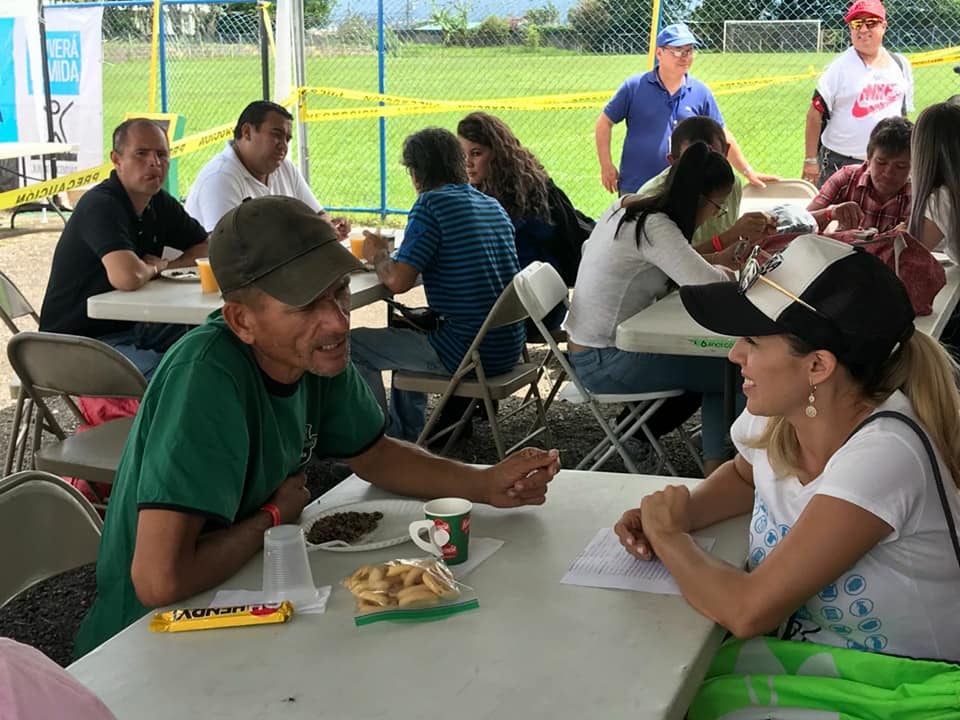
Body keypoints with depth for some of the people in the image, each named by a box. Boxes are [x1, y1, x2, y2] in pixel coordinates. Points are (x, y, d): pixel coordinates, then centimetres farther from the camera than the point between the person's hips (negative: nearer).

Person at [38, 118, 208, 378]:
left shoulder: (160, 204, 9)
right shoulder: (101, 205, -19)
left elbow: (208, 249, 17)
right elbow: (129, 277, -35)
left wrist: (167, 265, -4)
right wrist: (154, 268, -10)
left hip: (129, 327, 9)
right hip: (80, 342, -9)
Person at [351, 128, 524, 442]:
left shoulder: (431, 204, -12)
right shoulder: (493, 205, 12)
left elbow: (398, 280, -19)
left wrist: (378, 256, 4)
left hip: (466, 354, -9)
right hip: (508, 348, 9)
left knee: (354, 345, 7)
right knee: (410, 323, 34)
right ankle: (404, 438, 40)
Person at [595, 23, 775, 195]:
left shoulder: (701, 93, 4)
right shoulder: (634, 87, -3)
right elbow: (605, 122, 3)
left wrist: (748, 172, 7)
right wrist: (606, 166, -5)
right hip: (635, 192, -2)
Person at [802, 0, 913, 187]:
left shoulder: (900, 65, 7)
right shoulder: (839, 68, -9)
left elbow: (903, 114, 15)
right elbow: (815, 115, -8)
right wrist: (811, 160, -11)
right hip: (838, 164, -5)